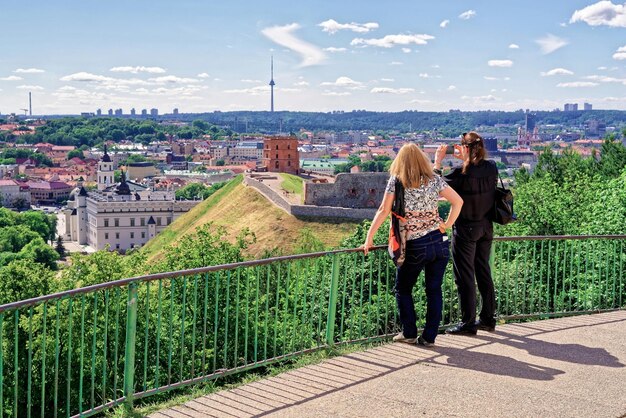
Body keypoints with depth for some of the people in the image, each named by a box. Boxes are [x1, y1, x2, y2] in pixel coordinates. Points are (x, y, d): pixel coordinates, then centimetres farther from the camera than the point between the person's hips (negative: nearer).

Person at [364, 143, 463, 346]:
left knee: (403, 290, 15)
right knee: (434, 291, 9)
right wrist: (447, 224, 8)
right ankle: (429, 336, 11)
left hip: (414, 246, -3)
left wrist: (369, 237, -4)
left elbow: (384, 211, -7)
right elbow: (458, 201, 2)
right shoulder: (434, 180, 5)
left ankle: (409, 333, 16)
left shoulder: (396, 181, -2)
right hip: (438, 243, 3)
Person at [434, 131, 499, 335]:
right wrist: (466, 160, 17)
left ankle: (468, 323, 8)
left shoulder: (460, 173, -21)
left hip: (465, 229, -6)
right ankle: (488, 319, 25)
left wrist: (438, 161, -1)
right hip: (486, 227, 7)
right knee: (483, 272, 17)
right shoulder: (492, 168, -3)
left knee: (465, 276, 3)